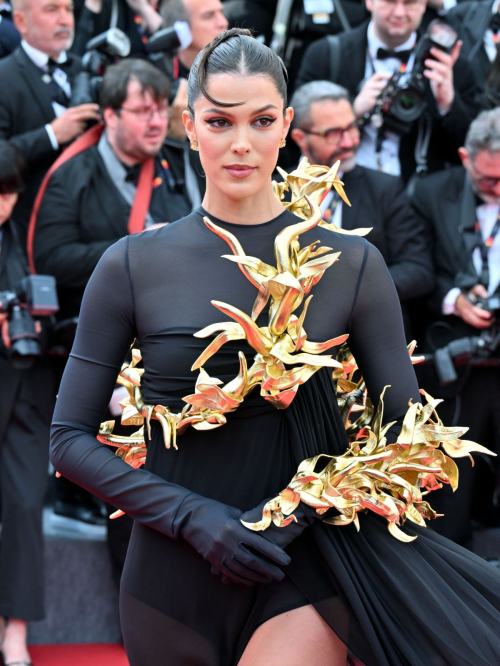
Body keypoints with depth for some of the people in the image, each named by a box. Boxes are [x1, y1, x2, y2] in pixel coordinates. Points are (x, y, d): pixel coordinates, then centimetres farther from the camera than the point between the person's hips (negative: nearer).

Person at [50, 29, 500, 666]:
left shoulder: (351, 265, 1)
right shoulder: (133, 265, 0)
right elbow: (70, 439, 0)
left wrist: (297, 513, -11)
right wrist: (194, 517, -12)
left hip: (303, 573, -2)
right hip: (174, 581, 2)